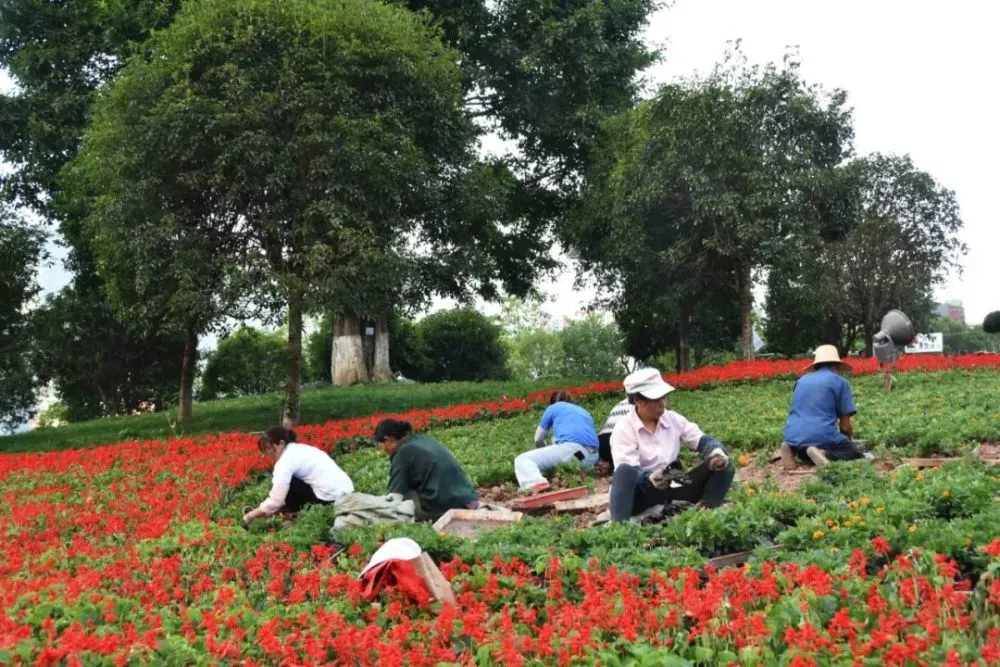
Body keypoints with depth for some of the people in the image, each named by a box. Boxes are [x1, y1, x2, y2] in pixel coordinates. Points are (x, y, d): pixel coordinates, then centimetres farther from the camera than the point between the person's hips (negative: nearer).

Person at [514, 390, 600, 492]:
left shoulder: (553, 407, 21)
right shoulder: (584, 412, 35)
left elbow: (538, 439, 25)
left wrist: (547, 456, 44)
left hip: (570, 448, -6)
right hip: (591, 459, 6)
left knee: (522, 460, -2)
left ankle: (536, 483, -35)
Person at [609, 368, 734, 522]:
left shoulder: (673, 419, 5)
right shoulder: (624, 429, -10)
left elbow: (703, 441, 3)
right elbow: (627, 473, -19)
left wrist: (717, 453, -21)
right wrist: (649, 478, -40)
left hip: (673, 488, 5)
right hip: (643, 491, -5)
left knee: (725, 466, -8)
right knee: (624, 471, -38)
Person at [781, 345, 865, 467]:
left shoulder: (802, 380, 20)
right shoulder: (841, 383, 6)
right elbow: (845, 425, 4)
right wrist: (846, 441, 26)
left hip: (794, 436, 6)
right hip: (822, 435, -5)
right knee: (856, 455, 7)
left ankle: (793, 449, 1)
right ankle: (824, 454, -18)